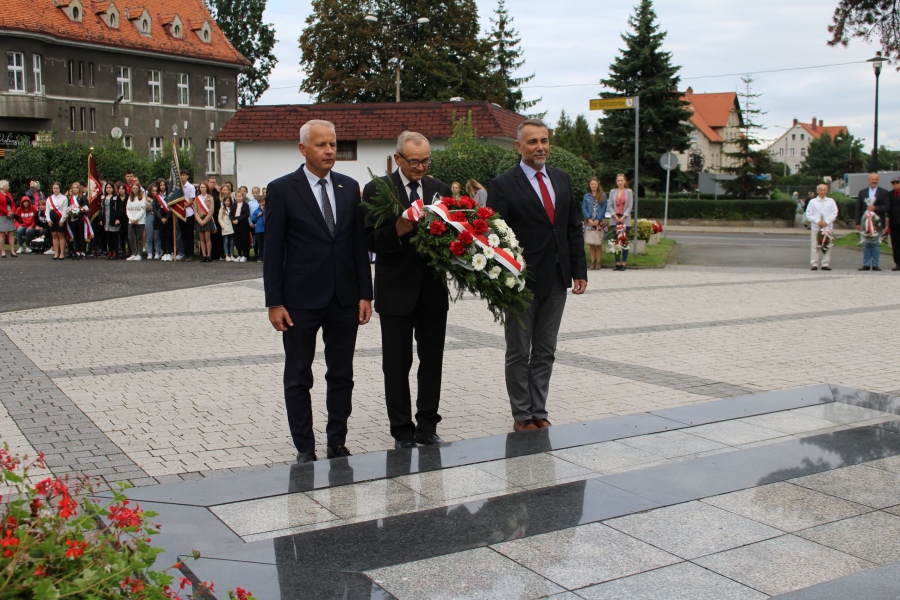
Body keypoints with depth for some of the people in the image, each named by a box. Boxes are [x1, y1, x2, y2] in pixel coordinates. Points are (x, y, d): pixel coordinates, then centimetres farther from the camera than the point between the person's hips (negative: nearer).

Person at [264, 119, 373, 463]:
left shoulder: (349, 187, 7)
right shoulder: (282, 189, -4)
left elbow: (359, 244, 8)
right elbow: (273, 250, -5)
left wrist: (365, 294, 3)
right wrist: (274, 302, -9)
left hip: (345, 299, 4)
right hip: (301, 299, -3)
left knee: (341, 375, 10)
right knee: (298, 378, 6)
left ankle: (337, 443, 22)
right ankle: (304, 448, 17)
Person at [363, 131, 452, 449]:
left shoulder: (440, 189, 8)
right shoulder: (377, 190, -5)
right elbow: (371, 241, -11)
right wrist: (398, 230, -28)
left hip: (433, 289, 4)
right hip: (397, 291, -4)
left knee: (432, 362, 9)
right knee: (397, 364, 5)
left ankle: (427, 426, 21)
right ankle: (402, 431, 16)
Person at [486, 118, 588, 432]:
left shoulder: (562, 179, 10)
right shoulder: (504, 185, -7)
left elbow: (574, 229, 12)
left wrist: (579, 271, 6)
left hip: (556, 281, 5)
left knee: (545, 352, 12)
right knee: (519, 353, 6)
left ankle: (539, 412, 21)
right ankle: (522, 416, 16)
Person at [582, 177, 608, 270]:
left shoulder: (603, 196, 5)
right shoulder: (586, 196, 9)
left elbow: (604, 208, 0)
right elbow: (583, 209, 4)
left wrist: (598, 220, -9)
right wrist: (589, 219, -8)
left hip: (599, 222, -2)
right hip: (589, 222, 2)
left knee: (598, 243, -4)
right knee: (590, 243, -1)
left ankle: (598, 262, 1)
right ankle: (593, 261, 5)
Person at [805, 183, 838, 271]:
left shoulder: (831, 201, 10)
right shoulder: (812, 202, 7)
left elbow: (834, 213, 5)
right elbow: (808, 215, 3)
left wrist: (826, 222, -8)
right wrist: (817, 221, -10)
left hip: (827, 226, 1)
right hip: (815, 227, -1)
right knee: (815, 246, -2)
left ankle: (825, 264, 3)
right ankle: (814, 264, 0)